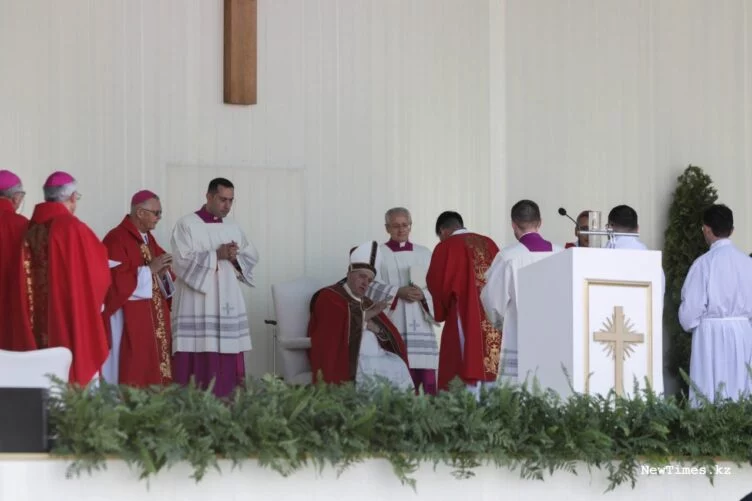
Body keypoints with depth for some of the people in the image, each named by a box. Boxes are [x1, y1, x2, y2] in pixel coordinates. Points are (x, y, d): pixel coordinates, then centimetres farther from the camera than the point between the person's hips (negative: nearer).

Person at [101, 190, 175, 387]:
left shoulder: (148, 238, 16)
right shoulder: (116, 239, -12)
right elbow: (116, 281, -21)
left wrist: (162, 272, -1)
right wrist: (149, 269, -17)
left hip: (153, 321, 9)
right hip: (129, 322, -9)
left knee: (153, 371, 6)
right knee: (134, 375, -11)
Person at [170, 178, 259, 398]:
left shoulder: (233, 227, 16)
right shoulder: (186, 225, -2)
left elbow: (253, 257, 13)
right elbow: (182, 261, -14)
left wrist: (236, 257, -8)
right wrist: (217, 255, -16)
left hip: (228, 307, 6)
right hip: (196, 308, -6)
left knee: (227, 365, 1)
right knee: (198, 362, -10)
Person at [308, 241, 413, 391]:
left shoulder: (367, 303, 28)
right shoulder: (329, 297, 5)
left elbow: (391, 336, 22)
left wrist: (376, 328, -1)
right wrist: (365, 316, -5)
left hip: (376, 357, 7)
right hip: (348, 360, -7)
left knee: (399, 366, -21)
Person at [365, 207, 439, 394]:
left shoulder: (424, 254, 17)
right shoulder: (378, 254, 8)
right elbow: (371, 286, -4)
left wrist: (423, 294, -10)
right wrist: (398, 292, -17)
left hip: (420, 325, 3)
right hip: (392, 326, -3)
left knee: (427, 378, -5)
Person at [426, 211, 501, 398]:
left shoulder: (446, 247, -2)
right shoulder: (489, 244, 13)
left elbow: (435, 284, -3)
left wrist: (441, 311, 15)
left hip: (465, 321, -5)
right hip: (494, 324, 5)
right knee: (490, 369, 6)